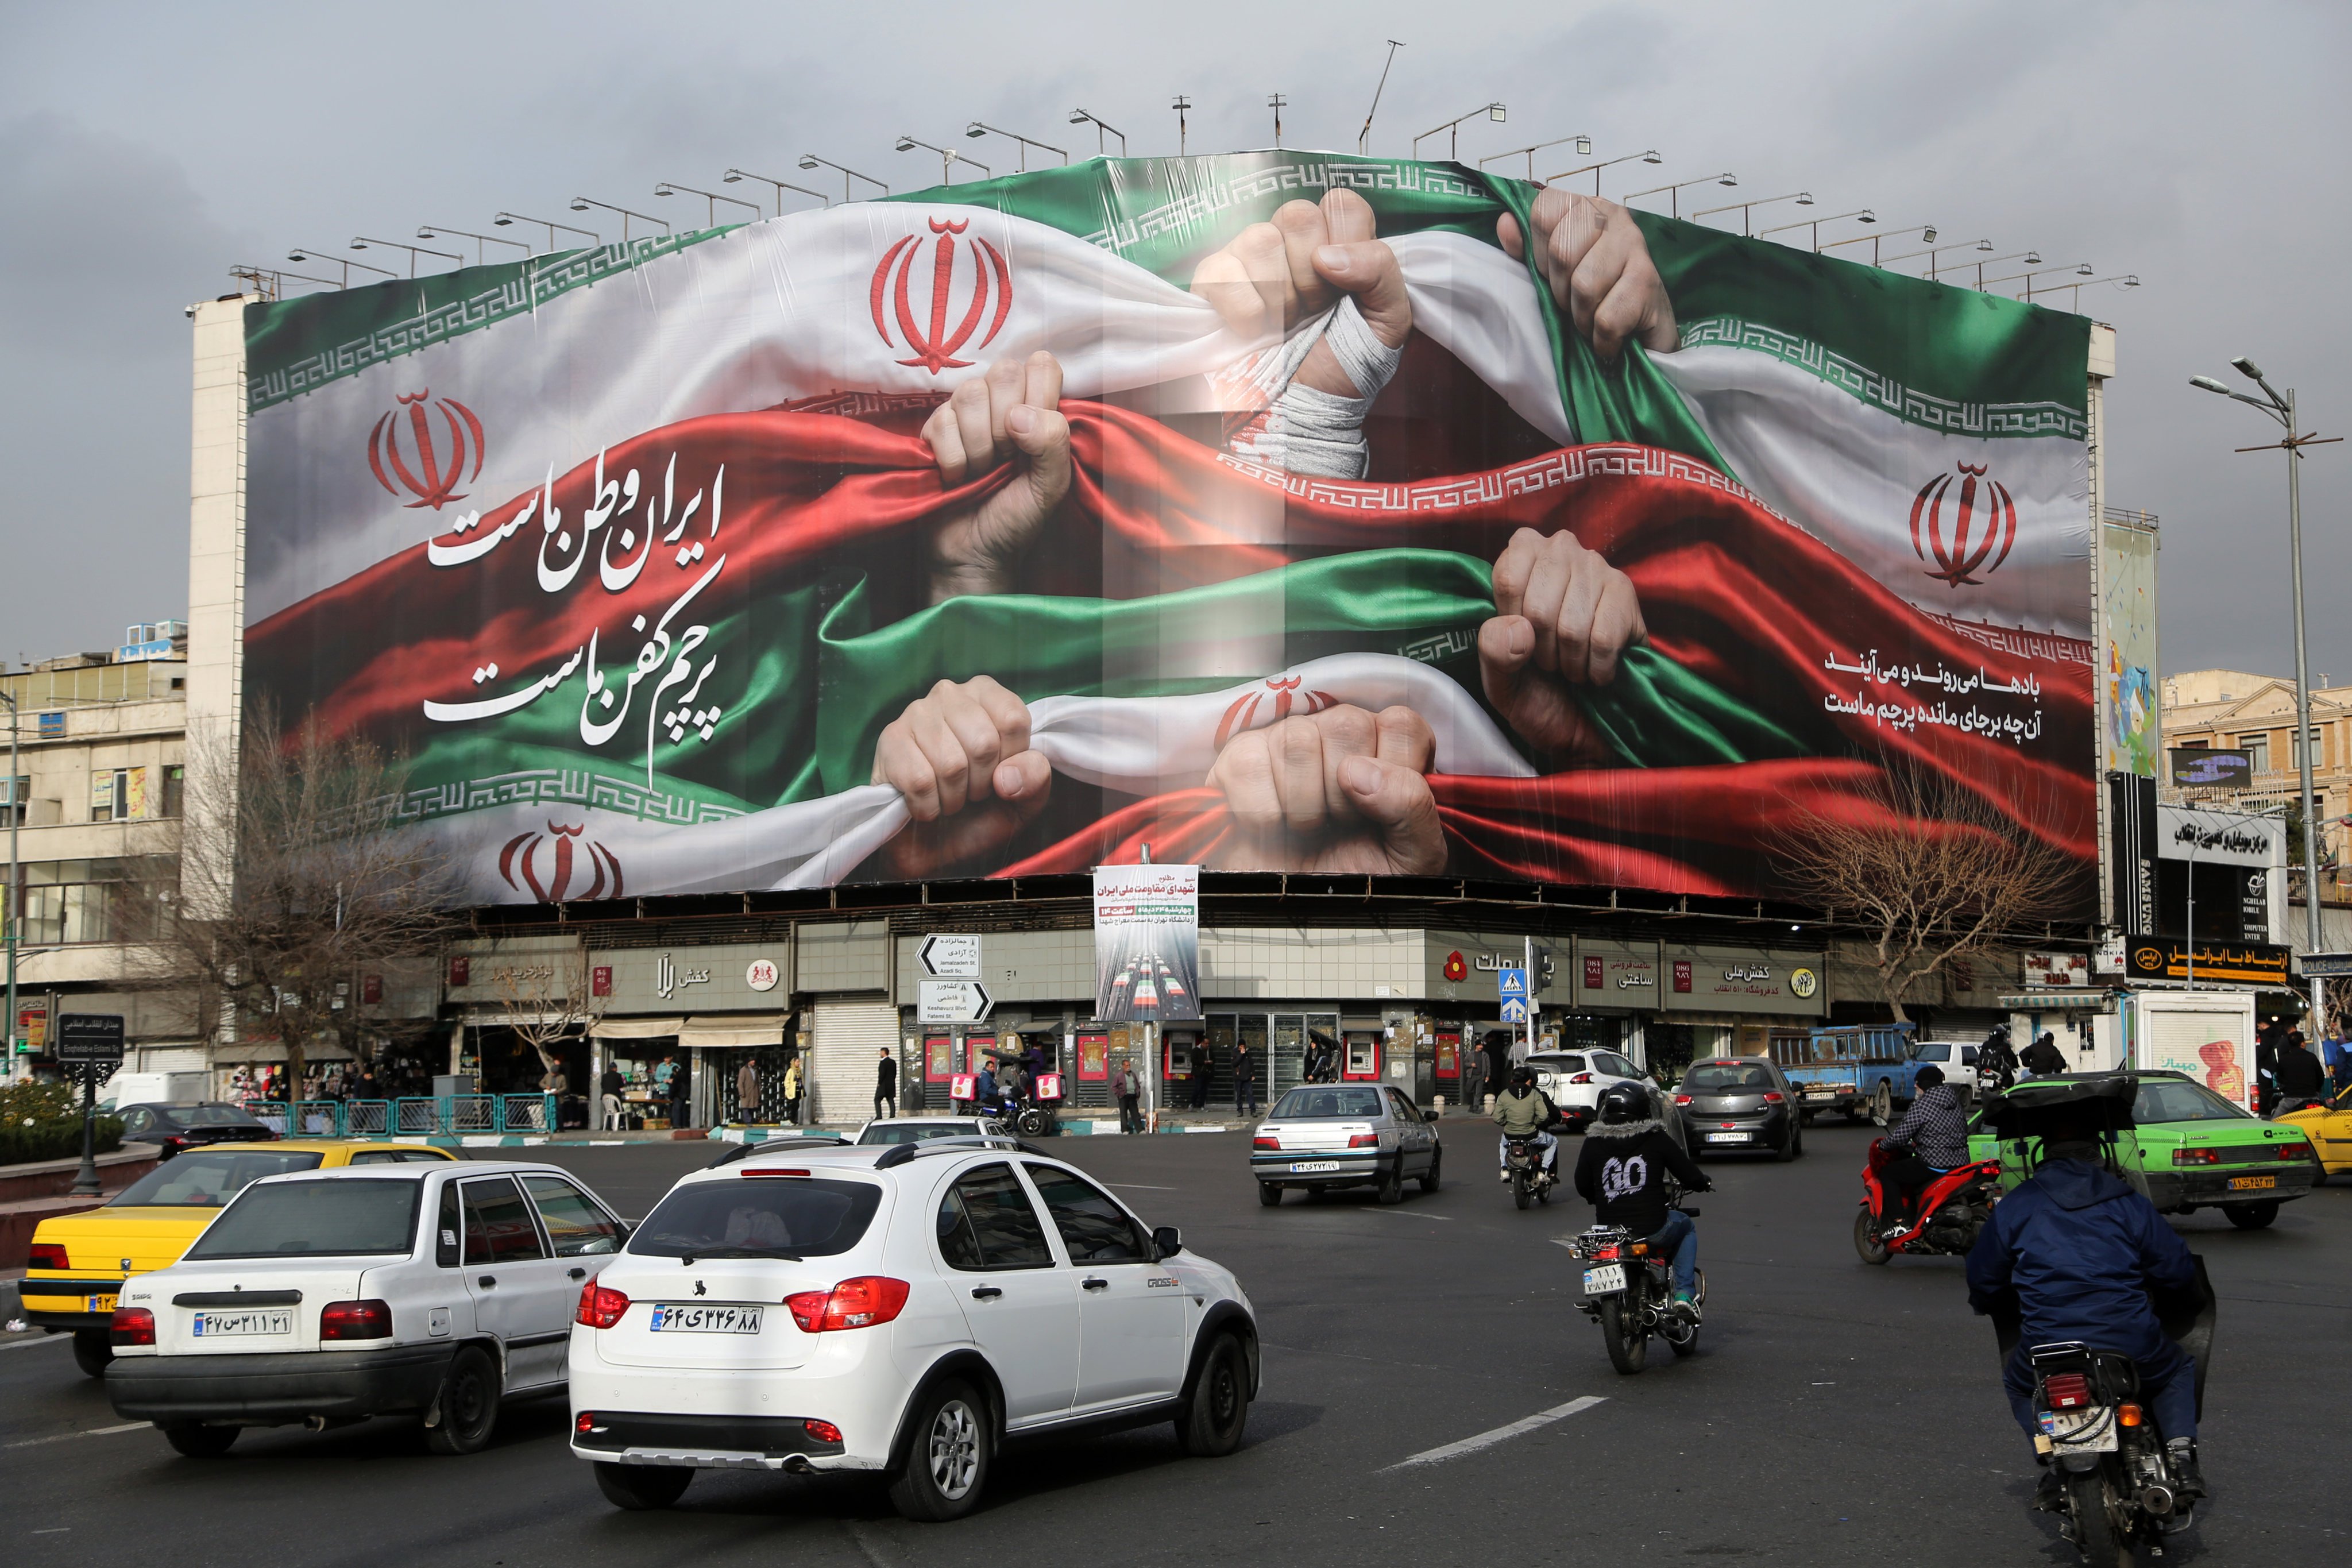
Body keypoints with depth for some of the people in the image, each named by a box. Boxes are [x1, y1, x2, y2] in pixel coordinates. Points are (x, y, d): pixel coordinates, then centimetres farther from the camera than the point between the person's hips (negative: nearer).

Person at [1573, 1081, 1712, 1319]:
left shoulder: (1592, 1143, 0)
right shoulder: (1657, 1139, -5)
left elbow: (1582, 1187, 8)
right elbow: (1691, 1176, -1)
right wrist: (1703, 1182, 23)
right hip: (1652, 1231, -3)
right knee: (1686, 1226, 30)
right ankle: (1684, 1296, 18)